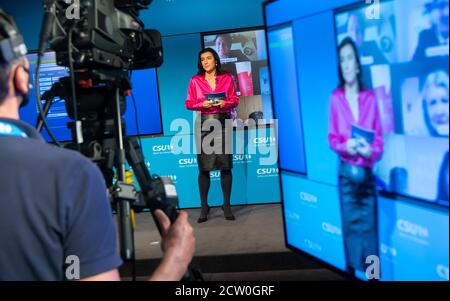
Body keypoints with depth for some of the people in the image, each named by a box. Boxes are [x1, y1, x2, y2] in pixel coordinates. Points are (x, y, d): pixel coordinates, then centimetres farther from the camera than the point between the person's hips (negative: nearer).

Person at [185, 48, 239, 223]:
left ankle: (227, 205, 7)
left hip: (223, 122, 0)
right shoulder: (195, 80, 8)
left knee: (225, 166, -1)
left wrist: (225, 103, -12)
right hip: (203, 123, 0)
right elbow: (188, 103, 6)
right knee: (204, 167, -1)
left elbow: (235, 100, 8)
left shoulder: (227, 78, 9)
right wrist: (202, 104, -12)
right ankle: (204, 207, 5)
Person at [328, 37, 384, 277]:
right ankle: (352, 271, 20)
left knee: (369, 226, 5)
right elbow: (332, 138, 2)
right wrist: (345, 147, -17)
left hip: (367, 173, 0)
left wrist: (370, 150, -19)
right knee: (350, 225, 7)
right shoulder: (336, 98, -1)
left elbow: (379, 138, 1)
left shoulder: (369, 97, 0)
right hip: (346, 173, 0)